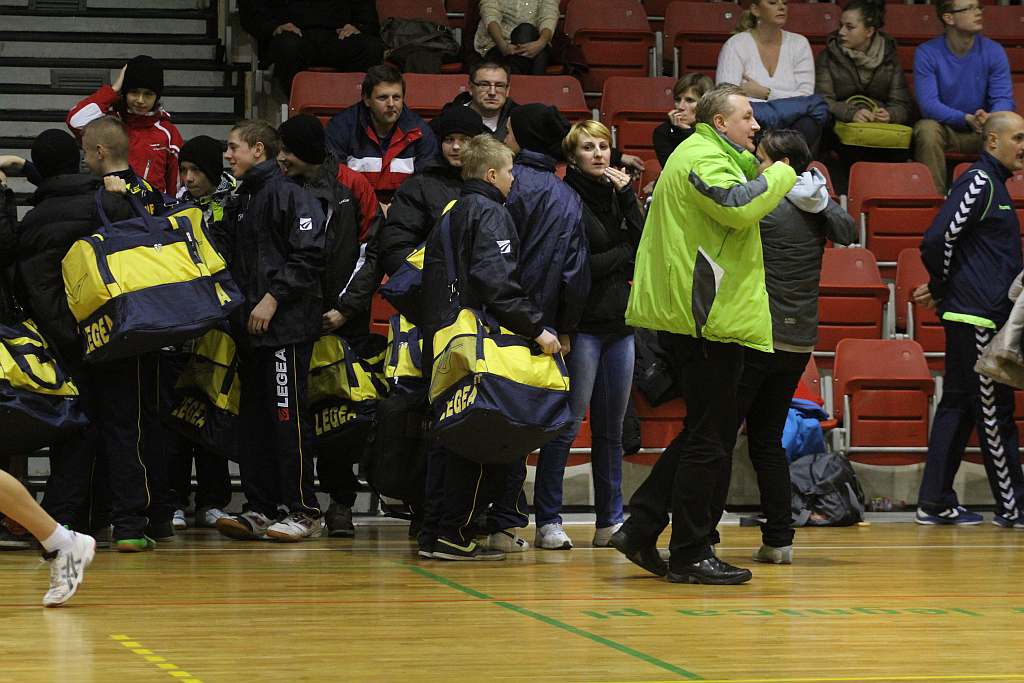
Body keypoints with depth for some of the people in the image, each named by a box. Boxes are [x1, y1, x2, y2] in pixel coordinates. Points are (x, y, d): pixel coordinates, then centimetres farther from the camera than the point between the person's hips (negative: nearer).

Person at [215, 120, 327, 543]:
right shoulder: (237, 205, 19)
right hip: (248, 329, 9)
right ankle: (260, 509, 11)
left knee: (288, 418, -8)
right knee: (253, 420, 8)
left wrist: (274, 298, -17)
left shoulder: (289, 195, -8)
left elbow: (309, 255, -15)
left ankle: (305, 512, -3)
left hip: (285, 326, -9)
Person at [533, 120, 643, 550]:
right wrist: (624, 255, -3)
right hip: (584, 325, -6)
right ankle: (548, 521, -2)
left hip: (619, 323, 6)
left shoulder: (617, 194, 14)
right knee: (568, 426, -7)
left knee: (611, 429, 9)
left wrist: (627, 195, -4)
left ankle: (610, 522, 13)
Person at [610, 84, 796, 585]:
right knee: (709, 442, -6)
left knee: (702, 433, 17)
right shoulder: (704, 158, -11)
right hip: (709, 319, -11)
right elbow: (739, 207, -26)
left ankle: (640, 528, 15)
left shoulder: (707, 155, 24)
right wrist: (781, 174, -13)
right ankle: (690, 556, -2)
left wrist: (757, 165, 19)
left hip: (695, 317, 11)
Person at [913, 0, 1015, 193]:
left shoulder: (994, 51, -4)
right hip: (943, 127, -2)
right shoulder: (927, 53, -11)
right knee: (927, 130, -34)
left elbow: (1004, 99, -10)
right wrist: (967, 119, -36)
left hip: (982, 130, 2)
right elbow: (928, 105, -20)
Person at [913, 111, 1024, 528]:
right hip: (975, 317, -10)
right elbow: (937, 239, -21)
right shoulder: (979, 183, -13)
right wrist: (942, 289, -7)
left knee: (958, 407, 10)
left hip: (978, 317, 10)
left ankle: (935, 502, 12)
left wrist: (941, 290, 11)